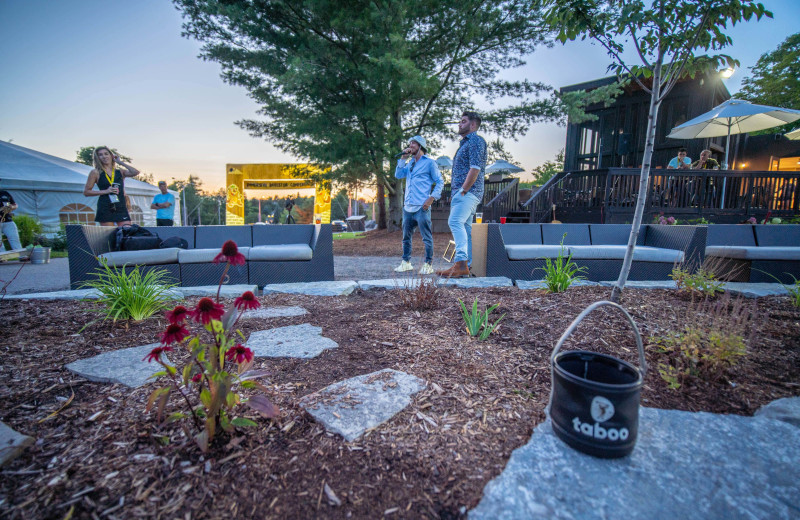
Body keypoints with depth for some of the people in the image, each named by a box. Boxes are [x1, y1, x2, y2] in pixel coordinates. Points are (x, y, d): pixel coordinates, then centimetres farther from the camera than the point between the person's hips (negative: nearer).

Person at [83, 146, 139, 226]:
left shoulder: (120, 172, 12)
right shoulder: (95, 173, 7)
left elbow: (135, 172, -8)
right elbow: (86, 192, 6)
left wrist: (120, 162, 4)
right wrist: (106, 191, -7)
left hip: (121, 208, 2)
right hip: (105, 209, -2)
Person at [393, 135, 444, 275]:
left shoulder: (429, 162, 3)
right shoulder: (410, 163, 21)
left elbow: (440, 182, 0)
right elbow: (398, 175, 11)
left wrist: (432, 198, -12)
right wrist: (403, 158, 6)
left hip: (421, 207, -6)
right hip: (408, 206, 7)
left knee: (426, 237, -4)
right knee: (406, 236, 10)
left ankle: (428, 264, 2)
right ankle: (406, 262, 19)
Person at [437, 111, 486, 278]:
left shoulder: (476, 140, -3)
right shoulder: (465, 143, 28)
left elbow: (475, 169, -16)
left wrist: (463, 191, -18)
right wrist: (454, 193, 18)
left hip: (468, 192, -10)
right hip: (460, 193, 11)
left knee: (455, 222, -26)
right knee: (464, 228, 8)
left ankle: (461, 263, -35)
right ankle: (465, 267, 11)